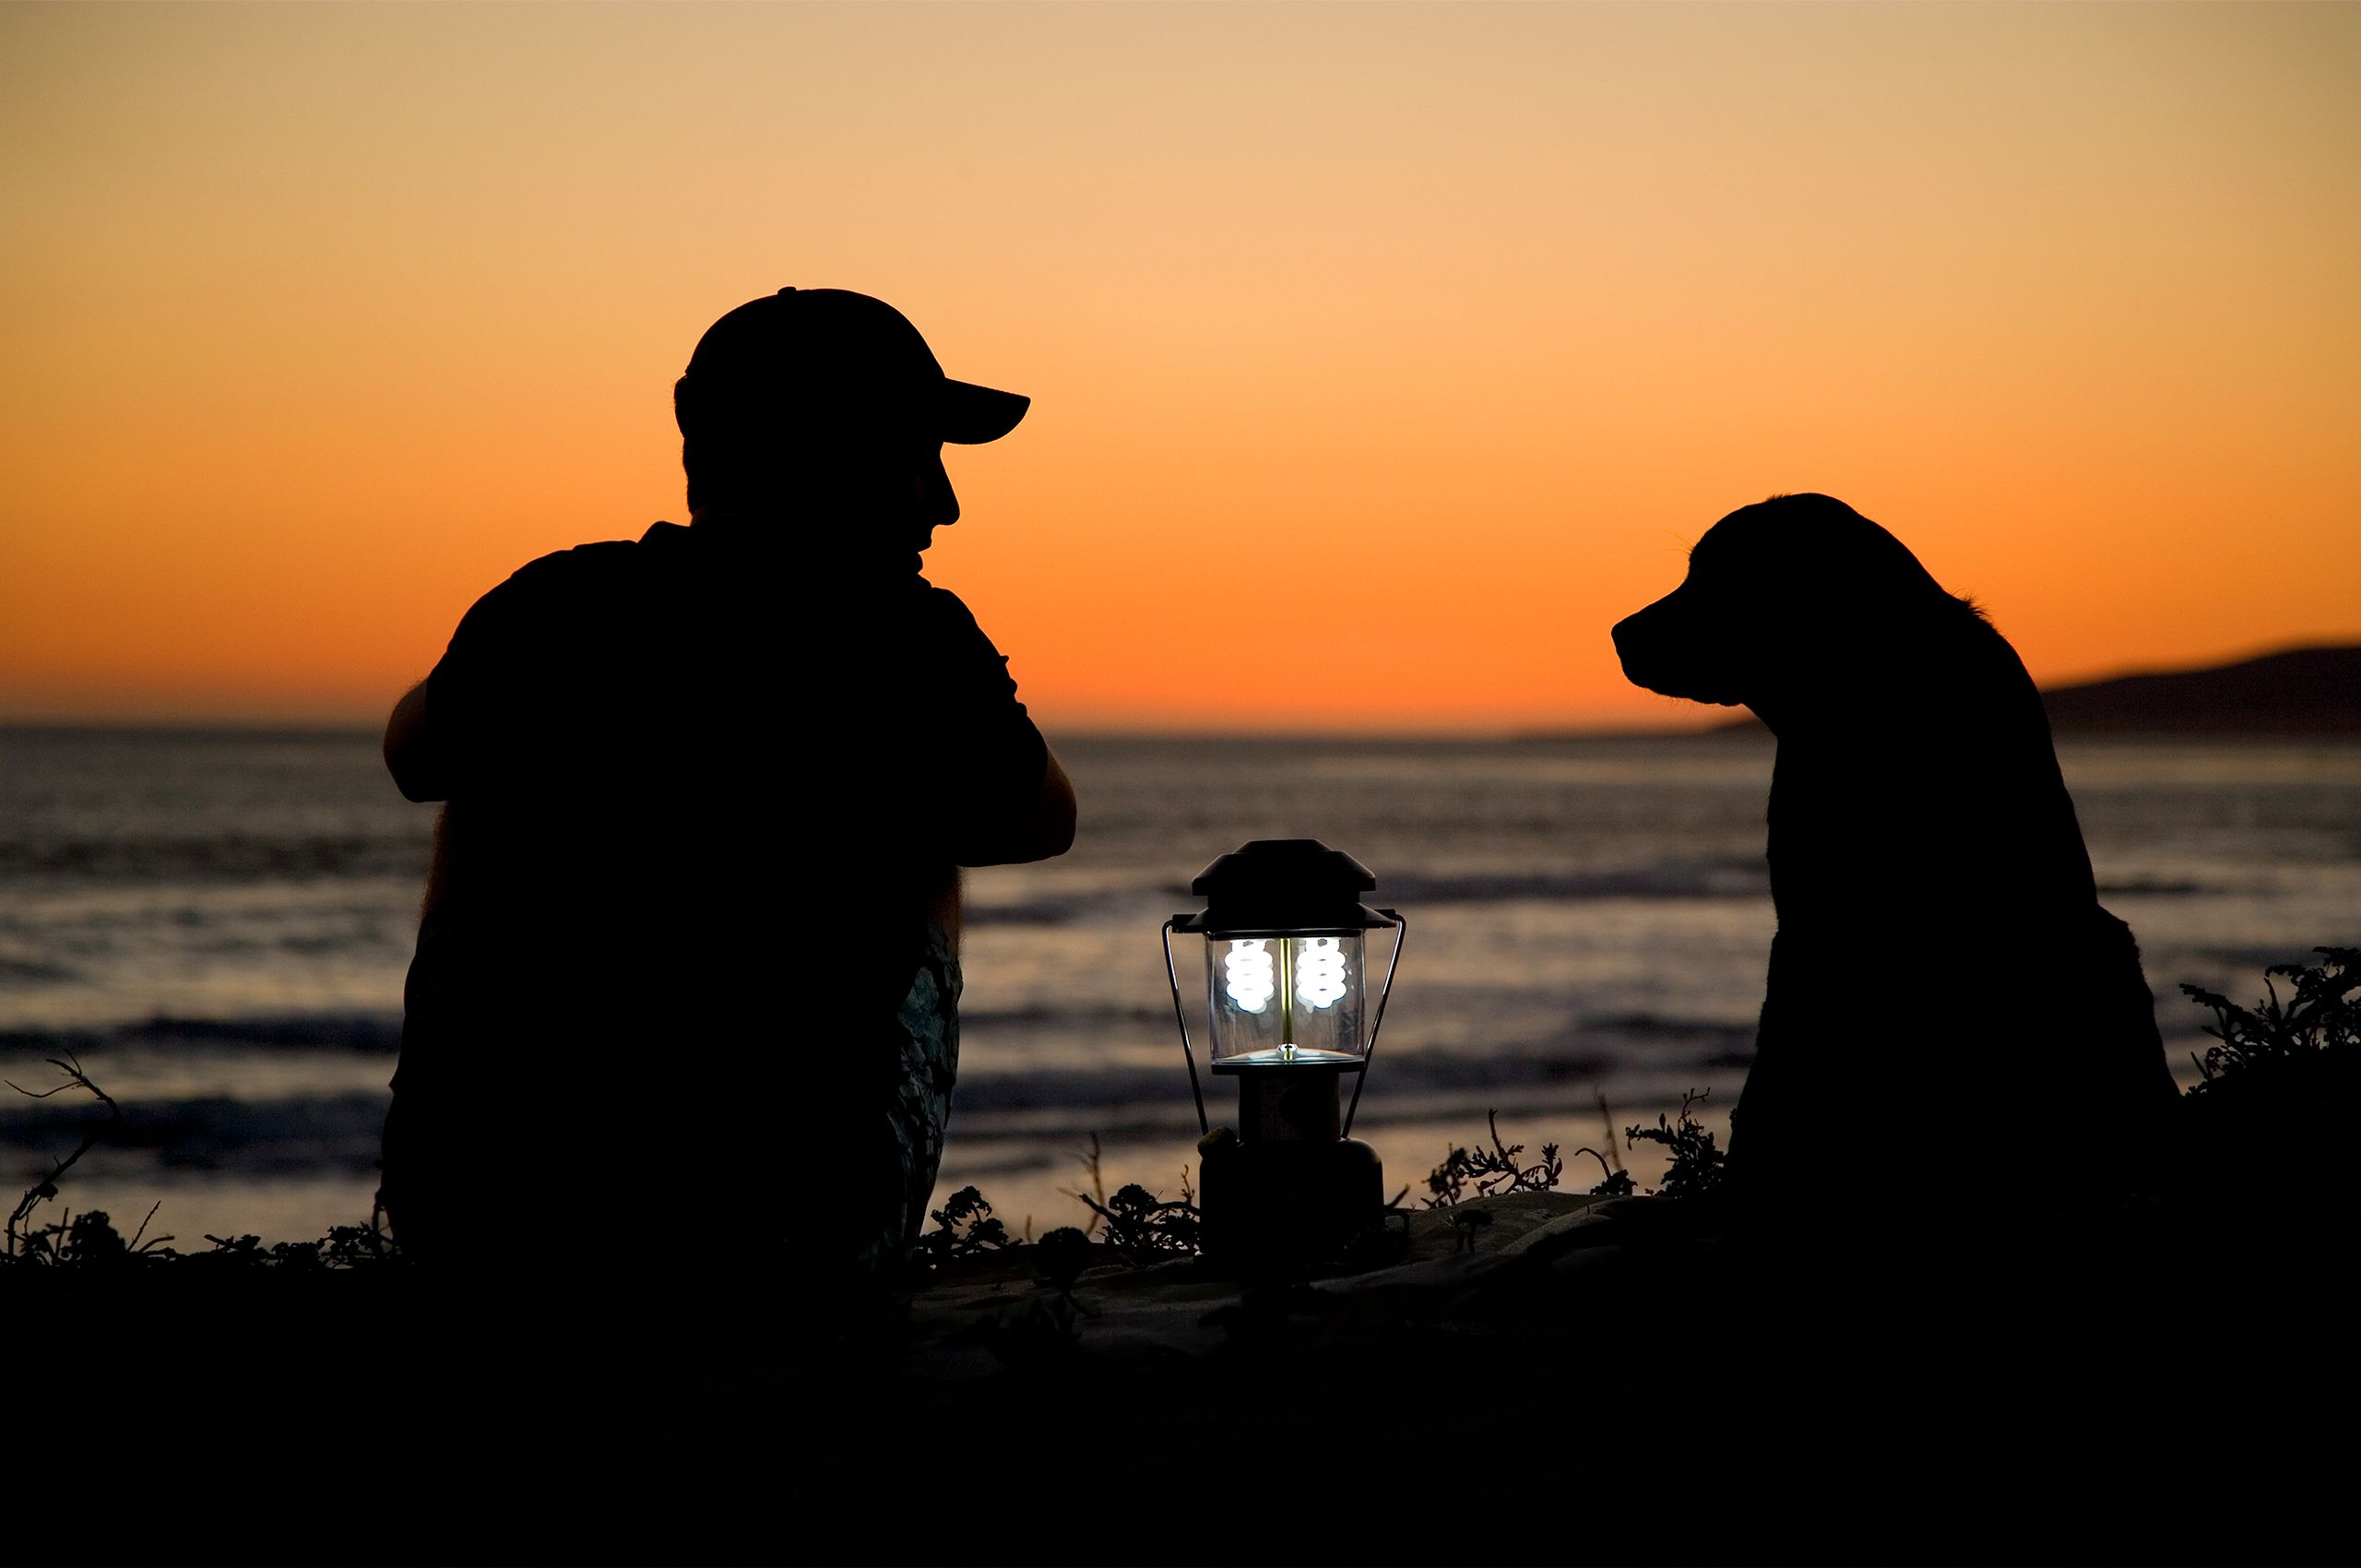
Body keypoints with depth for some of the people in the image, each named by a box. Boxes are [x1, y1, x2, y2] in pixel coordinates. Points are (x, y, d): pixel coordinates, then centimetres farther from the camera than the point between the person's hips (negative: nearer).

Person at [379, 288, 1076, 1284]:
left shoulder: (546, 606, -1)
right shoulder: (913, 641, -8)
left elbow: (414, 760, 22)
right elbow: (1047, 822, 13)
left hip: (464, 1218, 2)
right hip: (794, 1236, -2)